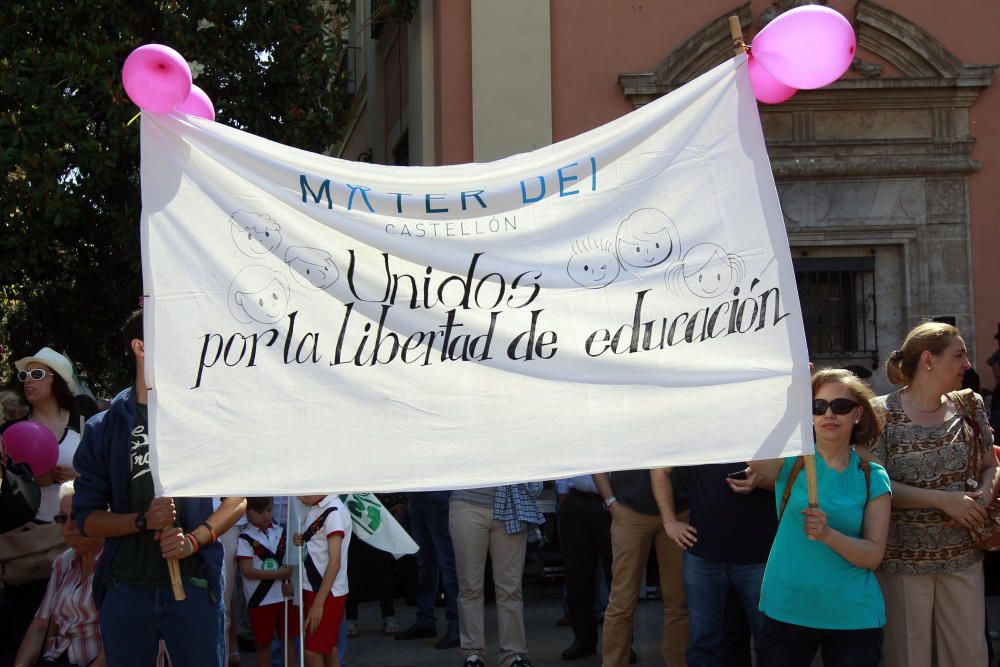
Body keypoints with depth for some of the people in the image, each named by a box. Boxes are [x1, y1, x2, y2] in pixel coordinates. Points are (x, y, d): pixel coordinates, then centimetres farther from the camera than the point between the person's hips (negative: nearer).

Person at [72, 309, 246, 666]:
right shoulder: (105, 428, 6)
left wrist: (194, 540, -12)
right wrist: (144, 520, -15)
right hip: (126, 590, 1)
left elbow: (237, 498, 5)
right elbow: (87, 518, 3)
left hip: (193, 584, 0)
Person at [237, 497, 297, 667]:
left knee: (288, 639, 10)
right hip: (261, 600, -4)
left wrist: (291, 582, -11)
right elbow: (247, 571, -16)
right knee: (264, 643, 7)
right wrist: (280, 574, -18)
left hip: (285, 596, 4)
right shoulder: (245, 538, -10)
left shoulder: (281, 532, 5)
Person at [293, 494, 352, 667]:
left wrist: (319, 603, -20)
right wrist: (301, 540, 0)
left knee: (312, 652, -8)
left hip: (328, 592, -9)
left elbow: (335, 562, -20)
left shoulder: (334, 512, -19)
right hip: (312, 588, 9)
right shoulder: (313, 509, 8)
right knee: (328, 649, 14)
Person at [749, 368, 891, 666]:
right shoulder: (791, 458, -1)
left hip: (853, 618, 1)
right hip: (785, 612, -1)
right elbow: (754, 458, -25)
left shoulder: (872, 477, 1)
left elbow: (873, 556, -5)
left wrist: (827, 534, -23)